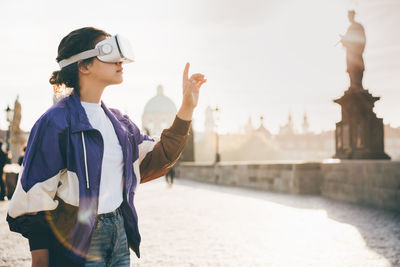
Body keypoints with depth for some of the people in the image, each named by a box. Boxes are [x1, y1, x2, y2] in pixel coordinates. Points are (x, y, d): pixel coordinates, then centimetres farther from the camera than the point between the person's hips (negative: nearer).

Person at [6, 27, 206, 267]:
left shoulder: (117, 121, 9)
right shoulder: (56, 122, -13)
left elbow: (157, 160, 7)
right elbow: (34, 196, -14)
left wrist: (187, 108, 2)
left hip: (120, 235, 7)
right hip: (77, 244, -7)